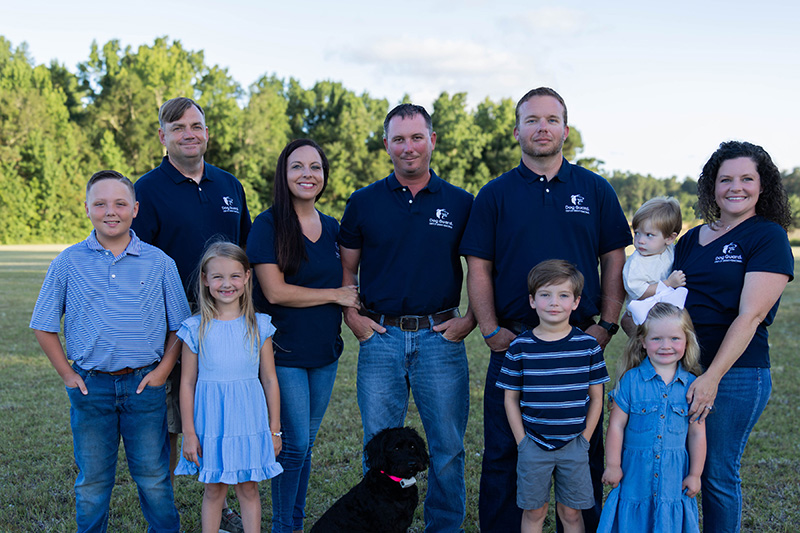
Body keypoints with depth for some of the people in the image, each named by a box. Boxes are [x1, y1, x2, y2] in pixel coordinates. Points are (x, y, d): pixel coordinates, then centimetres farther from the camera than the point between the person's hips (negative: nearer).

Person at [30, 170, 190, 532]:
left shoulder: (159, 263, -1)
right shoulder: (68, 263, -1)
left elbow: (178, 326, 6)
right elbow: (44, 327, 6)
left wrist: (162, 371, -4)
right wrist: (67, 374, 0)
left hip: (144, 384, 0)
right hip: (90, 386, 1)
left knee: (153, 476, 9)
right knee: (92, 480, 13)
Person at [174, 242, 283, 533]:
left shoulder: (259, 326, -1)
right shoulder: (195, 329, -4)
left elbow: (269, 380, 3)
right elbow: (187, 383, 0)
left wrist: (274, 429, 4)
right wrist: (189, 433, -1)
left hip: (249, 420, 0)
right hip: (211, 422, 0)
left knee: (248, 488, 9)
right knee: (214, 488, 11)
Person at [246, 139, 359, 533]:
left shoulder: (333, 228, 9)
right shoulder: (268, 226, -9)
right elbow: (275, 291, -16)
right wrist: (335, 295, -11)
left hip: (325, 352, 6)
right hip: (283, 352, -5)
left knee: (306, 444, 14)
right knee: (294, 444, -3)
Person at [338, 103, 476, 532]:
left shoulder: (460, 203, 4)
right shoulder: (364, 202, 6)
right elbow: (345, 268, 13)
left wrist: (470, 319, -1)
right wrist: (352, 316, 1)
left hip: (440, 337, 0)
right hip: (380, 336, 1)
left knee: (448, 445, 5)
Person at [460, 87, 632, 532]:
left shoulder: (595, 190, 6)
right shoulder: (495, 195, 4)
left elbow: (615, 262, 7)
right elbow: (479, 268, 3)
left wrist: (607, 326, -2)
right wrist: (491, 331, -6)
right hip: (513, 342, 0)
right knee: (503, 453, 6)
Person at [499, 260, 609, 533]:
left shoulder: (588, 345, -3)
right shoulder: (520, 347, -5)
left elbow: (596, 397, 3)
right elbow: (511, 398, 2)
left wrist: (584, 439, -1)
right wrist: (522, 441, -2)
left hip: (573, 445, 0)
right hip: (533, 445, 0)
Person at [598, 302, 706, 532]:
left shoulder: (692, 385, -2)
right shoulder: (631, 380, -7)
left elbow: (697, 433, 4)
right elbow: (616, 425, -3)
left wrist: (695, 474, 6)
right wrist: (612, 465, -1)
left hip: (674, 478, 1)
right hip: (635, 474, -1)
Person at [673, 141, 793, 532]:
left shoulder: (768, 237, -5)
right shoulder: (692, 239, 14)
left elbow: (750, 315, -14)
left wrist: (713, 377, -20)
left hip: (735, 372, -6)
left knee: (717, 474, 3)